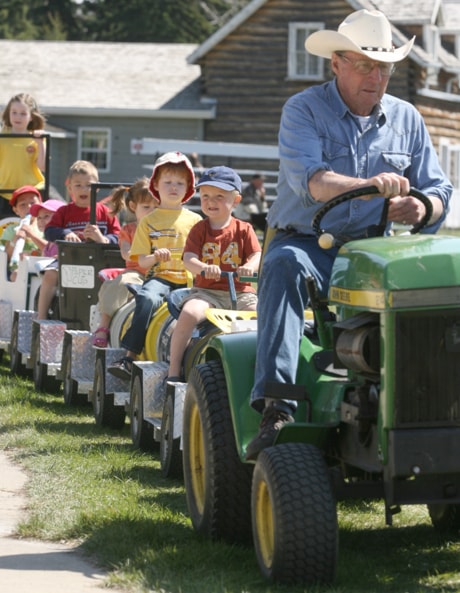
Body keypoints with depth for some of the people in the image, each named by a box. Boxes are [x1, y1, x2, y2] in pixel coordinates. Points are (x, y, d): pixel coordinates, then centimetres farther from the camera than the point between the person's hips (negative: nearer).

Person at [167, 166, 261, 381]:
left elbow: (257, 255, -4)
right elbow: (188, 259, -7)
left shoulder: (243, 229, 8)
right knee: (189, 313, -31)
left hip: (240, 292, 1)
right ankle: (174, 369, -23)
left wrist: (250, 266, -29)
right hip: (207, 291, -1)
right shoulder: (200, 229, 7)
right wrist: (203, 268, -30)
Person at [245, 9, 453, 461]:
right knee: (284, 266, -37)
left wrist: (421, 208, -18)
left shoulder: (406, 119, 12)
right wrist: (368, 185, -39)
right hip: (305, 242, -3)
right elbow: (308, 179, -20)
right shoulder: (303, 111, -2)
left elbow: (437, 191, 9)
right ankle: (275, 408, -46)